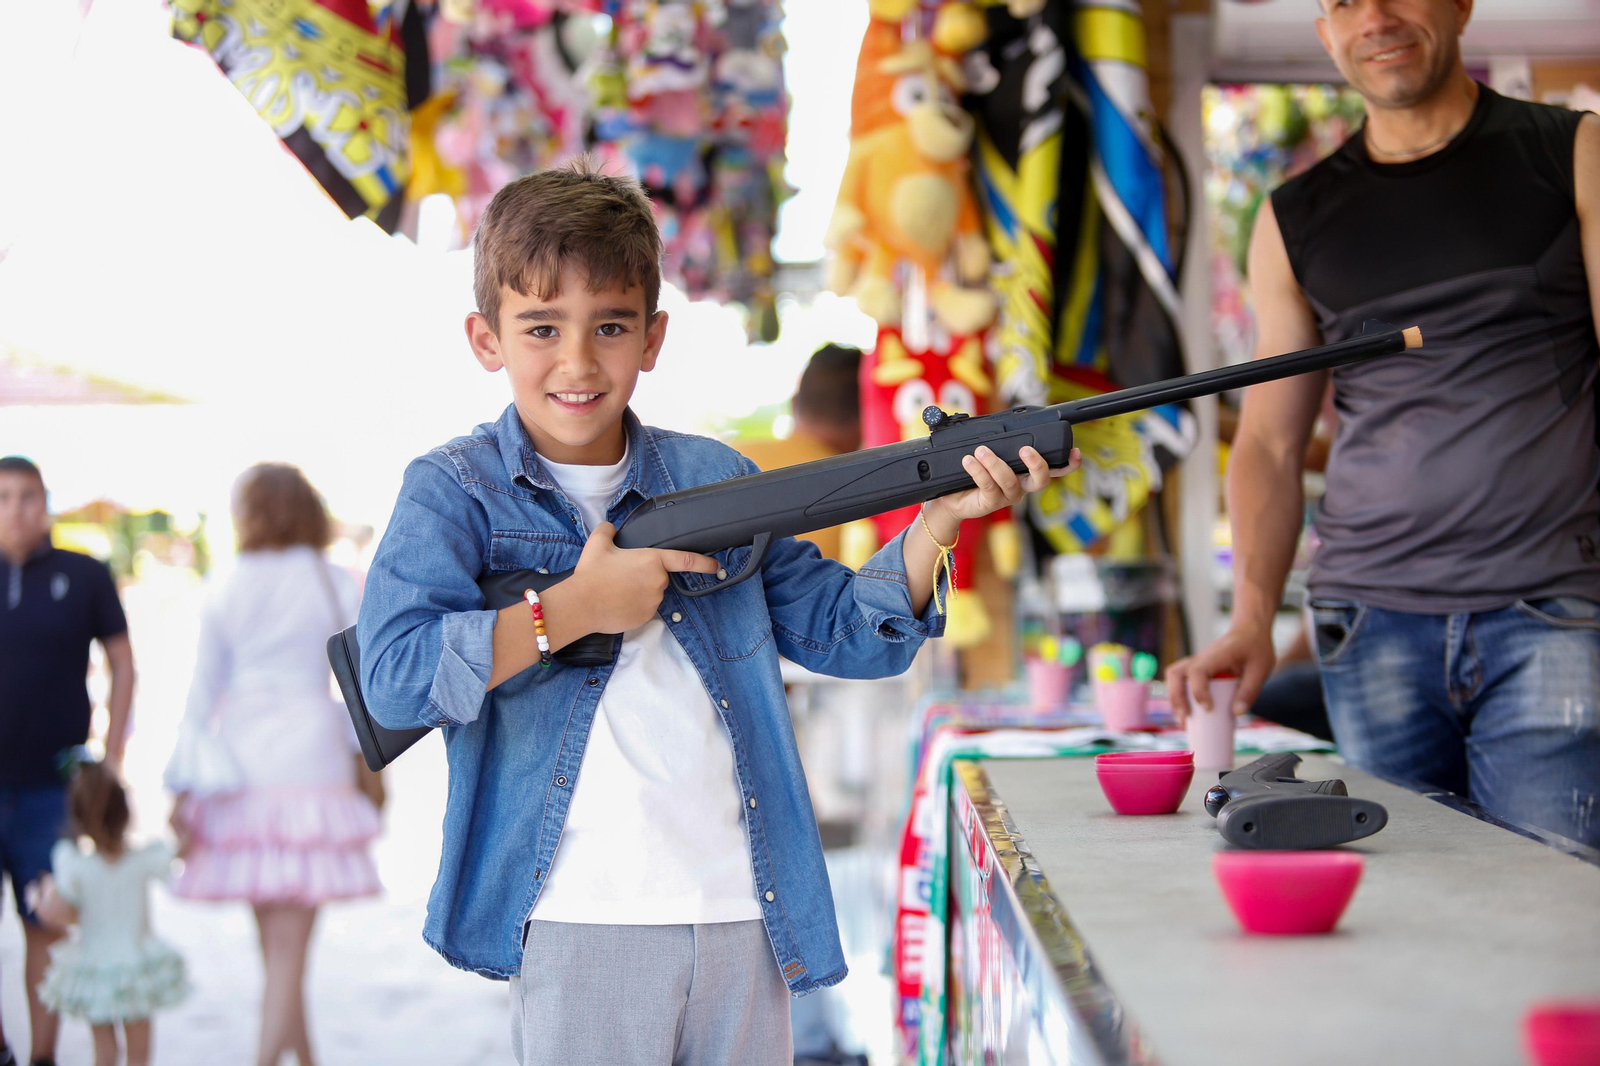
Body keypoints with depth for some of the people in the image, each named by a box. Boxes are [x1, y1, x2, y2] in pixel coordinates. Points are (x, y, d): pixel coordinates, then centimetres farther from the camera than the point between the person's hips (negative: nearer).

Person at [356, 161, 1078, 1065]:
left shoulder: (718, 482, 9)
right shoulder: (455, 493, -2)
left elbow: (851, 635, 11)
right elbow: (393, 681, -16)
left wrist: (942, 516, -3)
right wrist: (574, 608, -15)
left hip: (746, 919, 4)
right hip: (583, 929, -4)